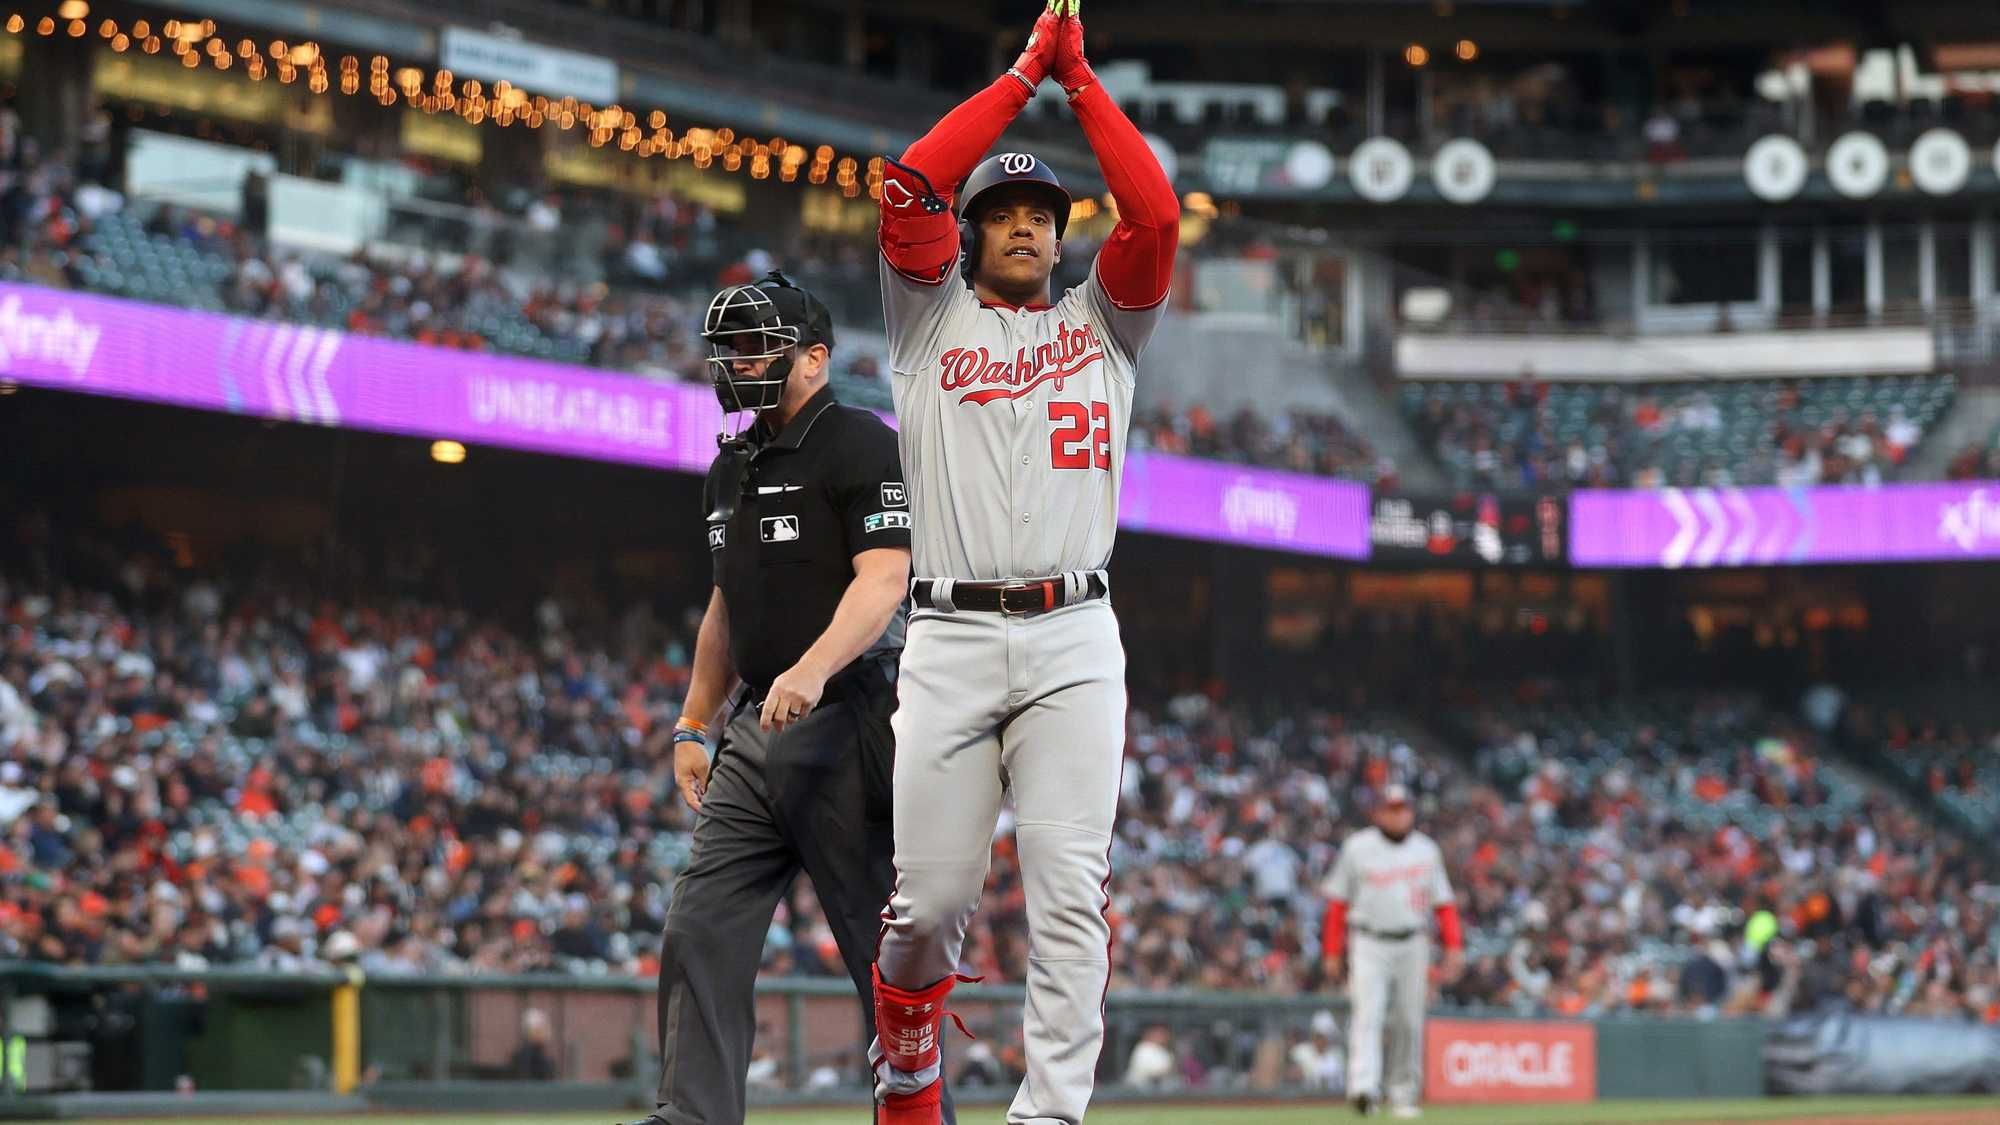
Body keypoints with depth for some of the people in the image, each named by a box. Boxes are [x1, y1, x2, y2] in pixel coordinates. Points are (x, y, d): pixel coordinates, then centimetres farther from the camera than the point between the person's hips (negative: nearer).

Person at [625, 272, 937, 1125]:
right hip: (756, 736, 8)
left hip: (846, 729, -8)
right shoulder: (732, 470, 19)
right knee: (701, 931, -2)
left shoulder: (862, 447, -7)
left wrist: (813, 668, -33)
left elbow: (883, 579, -19)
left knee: (884, 945, -3)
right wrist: (693, 726, 21)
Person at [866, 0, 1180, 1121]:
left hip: (1073, 640, 1)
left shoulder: (1102, 324, 19)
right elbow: (909, 187, 0)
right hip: (951, 638, -1)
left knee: (1070, 892, -12)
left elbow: (1157, 214, 3)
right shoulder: (933, 318, 16)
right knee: (927, 900, -4)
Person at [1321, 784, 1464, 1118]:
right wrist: (1332, 952, 0)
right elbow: (1337, 902, 4)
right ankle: (1363, 1088, -30)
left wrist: (1454, 947, 0)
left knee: (1409, 1023, 5)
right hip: (1369, 943, -3)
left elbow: (1443, 902, 11)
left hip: (1412, 943, 3)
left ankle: (1403, 1096, 14)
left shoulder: (1426, 850, 10)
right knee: (1367, 1015, -17)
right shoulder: (1357, 848, 2)